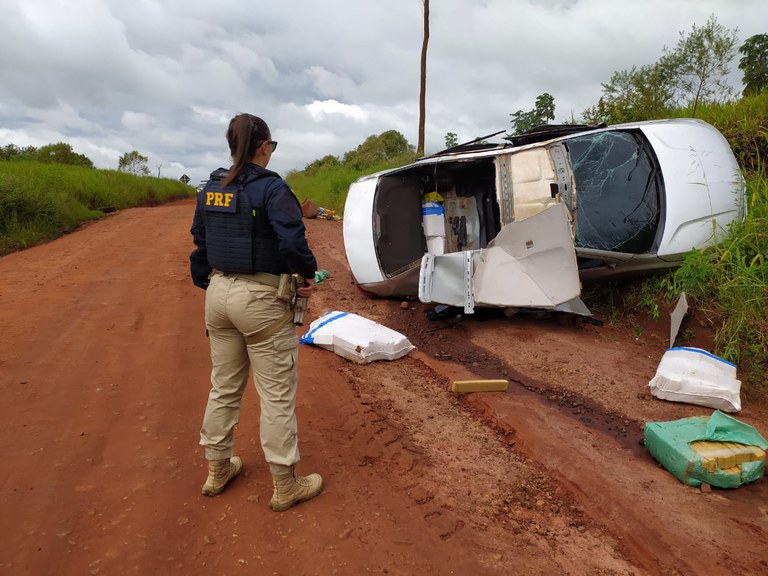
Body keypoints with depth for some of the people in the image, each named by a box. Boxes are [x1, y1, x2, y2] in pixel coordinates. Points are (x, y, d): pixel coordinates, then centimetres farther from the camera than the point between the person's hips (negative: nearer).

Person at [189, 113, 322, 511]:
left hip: (220, 292, 7)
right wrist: (308, 275, -7)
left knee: (224, 386, 20)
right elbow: (293, 240, -24)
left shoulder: (210, 189, 7)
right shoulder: (270, 188, -15)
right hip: (261, 299, -7)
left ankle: (217, 470, 36)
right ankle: (284, 486, 18)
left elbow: (200, 245, 13)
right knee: (277, 393, 5)